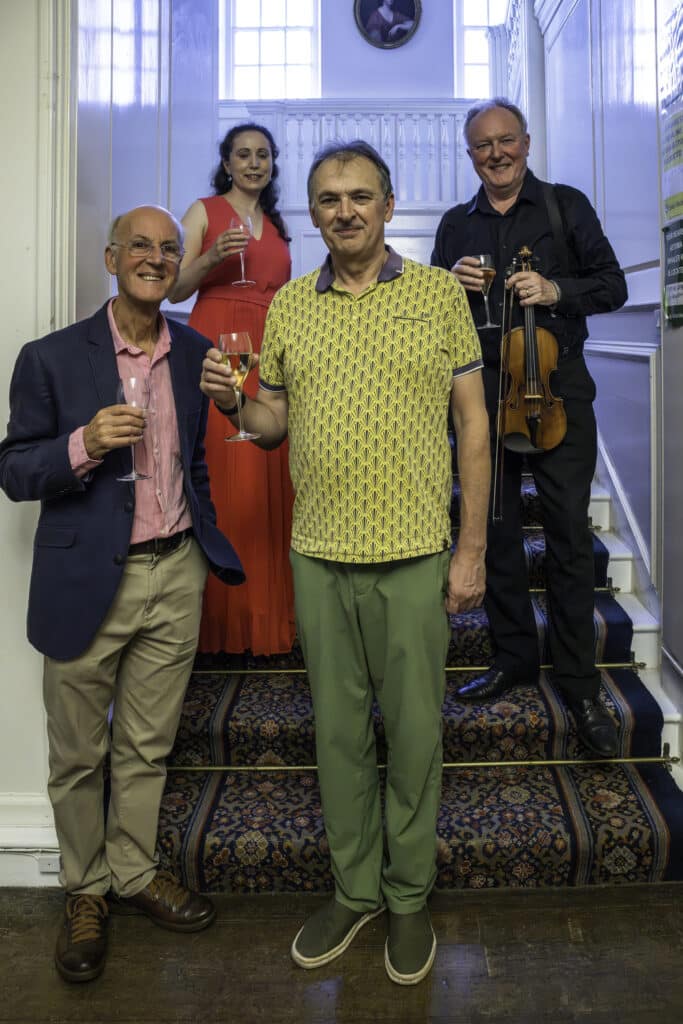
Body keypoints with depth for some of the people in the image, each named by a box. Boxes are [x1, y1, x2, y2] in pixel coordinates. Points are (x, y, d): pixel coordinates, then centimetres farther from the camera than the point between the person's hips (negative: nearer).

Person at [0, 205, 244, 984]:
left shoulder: (195, 353, 6)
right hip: (88, 582, -3)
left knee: (148, 746, 15)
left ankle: (134, 875, 35)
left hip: (175, 576, 3)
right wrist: (84, 444, -22)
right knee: (78, 755, 12)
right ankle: (85, 891, 33)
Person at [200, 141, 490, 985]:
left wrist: (473, 549, -5)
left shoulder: (439, 293, 1)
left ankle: (409, 897, 31)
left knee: (413, 731, 9)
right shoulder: (288, 305, 8)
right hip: (318, 556, 3)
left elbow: (472, 424, 0)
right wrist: (233, 403, -9)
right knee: (338, 729, 14)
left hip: (414, 555, -2)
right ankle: (353, 888, 35)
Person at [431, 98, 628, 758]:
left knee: (569, 537, -4)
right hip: (483, 393, 3)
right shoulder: (456, 225, 15)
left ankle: (579, 684, 8)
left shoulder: (566, 205, 8)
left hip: (555, 389, -3)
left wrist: (556, 290, -13)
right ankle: (514, 657, 24)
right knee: (494, 529, 7)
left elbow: (613, 285, 5)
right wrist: (452, 282, -6)